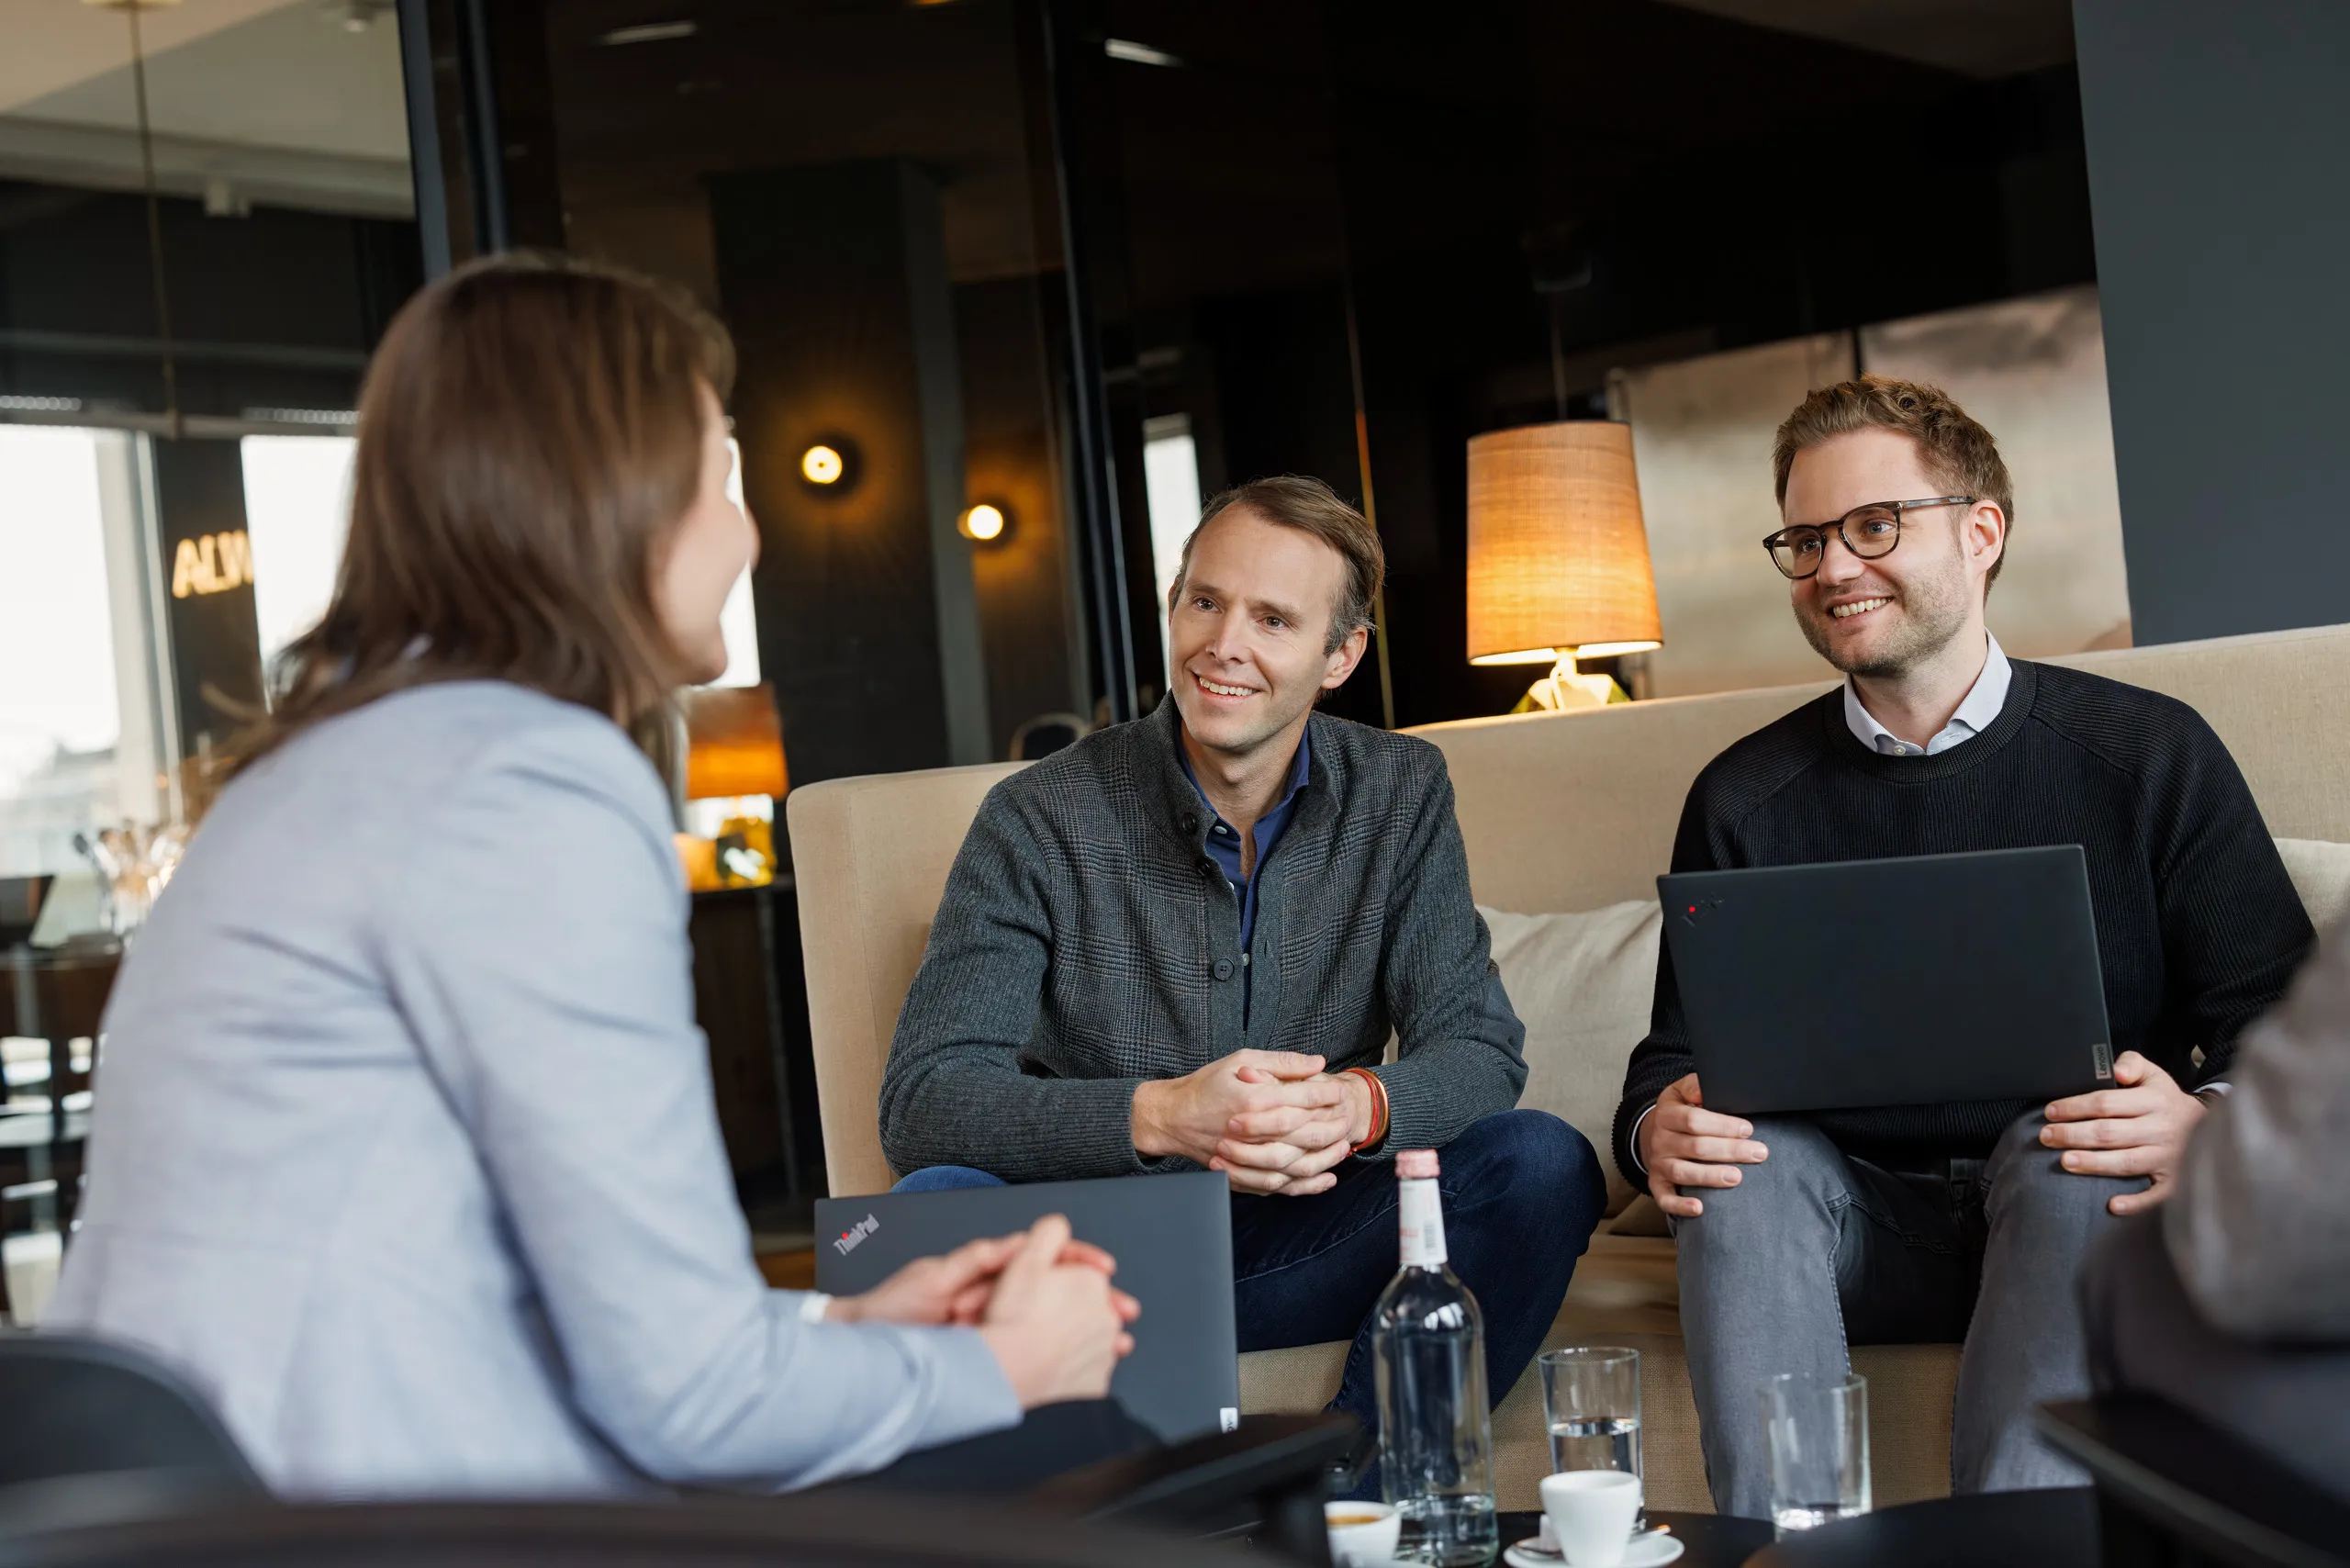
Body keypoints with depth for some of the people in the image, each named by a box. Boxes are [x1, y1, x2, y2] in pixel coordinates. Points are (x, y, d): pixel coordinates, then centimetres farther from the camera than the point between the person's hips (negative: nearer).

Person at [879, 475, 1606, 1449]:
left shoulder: (1401, 795, 1)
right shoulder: (1040, 820, -9)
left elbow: (1481, 1051, -5)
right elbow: (921, 1102, -17)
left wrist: (1359, 1105, -29)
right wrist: (1159, 1114, -34)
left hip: (1301, 1243, 2)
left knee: (1541, 1164, -22)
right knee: (937, 1207, -32)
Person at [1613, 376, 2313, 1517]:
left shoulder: (2148, 755, 1)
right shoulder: (1745, 800, 6)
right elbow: (1676, 1060, 7)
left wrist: (2205, 1122, -25)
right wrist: (1658, 1129, -19)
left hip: (2080, 1218, -1)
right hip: (1856, 1229, 2)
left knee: (2068, 1141, -33)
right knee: (1750, 1156, -28)